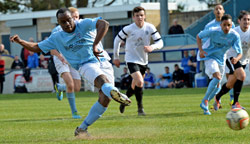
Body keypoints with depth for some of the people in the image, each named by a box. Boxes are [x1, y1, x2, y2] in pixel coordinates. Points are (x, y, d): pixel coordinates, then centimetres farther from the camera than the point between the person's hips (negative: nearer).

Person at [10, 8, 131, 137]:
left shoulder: (84, 24, 3)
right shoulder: (57, 38, 12)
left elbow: (104, 24, -14)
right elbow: (37, 47, 21)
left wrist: (95, 46, -19)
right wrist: (20, 41, 6)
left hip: (102, 62, 1)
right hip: (86, 66, -1)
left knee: (105, 99, -15)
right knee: (102, 79, -37)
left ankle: (82, 128, -3)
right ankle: (113, 91, -72)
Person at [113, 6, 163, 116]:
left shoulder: (150, 28, -9)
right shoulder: (128, 29, -15)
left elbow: (160, 42, -9)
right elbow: (117, 40, 0)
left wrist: (152, 47, -31)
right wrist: (116, 57, 5)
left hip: (143, 61, 4)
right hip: (131, 60, -4)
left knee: (135, 85, 16)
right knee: (139, 82, -23)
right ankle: (140, 108, -9)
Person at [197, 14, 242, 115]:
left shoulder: (235, 36, -15)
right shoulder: (213, 31, -21)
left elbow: (240, 53, -13)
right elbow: (199, 36, -5)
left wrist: (237, 58, -37)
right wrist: (201, 50, -17)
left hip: (221, 60, 5)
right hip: (210, 57, -5)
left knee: (217, 86, 11)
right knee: (217, 78, -27)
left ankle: (205, 103, 32)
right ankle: (205, 101, -16)